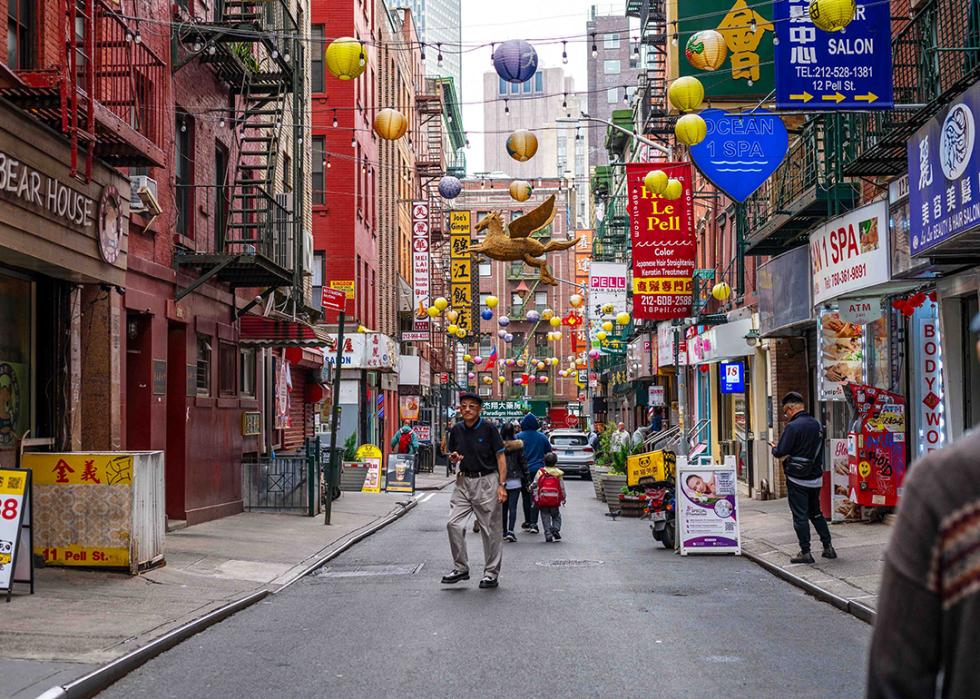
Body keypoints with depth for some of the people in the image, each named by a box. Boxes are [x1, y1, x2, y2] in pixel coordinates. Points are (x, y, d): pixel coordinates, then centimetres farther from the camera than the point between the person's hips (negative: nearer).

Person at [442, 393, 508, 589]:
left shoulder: (489, 429, -7)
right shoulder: (456, 430, 8)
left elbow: (500, 457, -6)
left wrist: (501, 485, -14)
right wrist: (453, 458, -5)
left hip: (486, 481, -5)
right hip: (464, 481, 5)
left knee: (490, 529, 1)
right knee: (454, 524, -5)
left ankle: (491, 573, 10)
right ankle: (460, 568, 8)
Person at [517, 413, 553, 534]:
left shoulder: (519, 436, -6)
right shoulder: (542, 437, 0)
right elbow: (549, 452, 9)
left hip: (524, 471, 0)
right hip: (538, 469, 0)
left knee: (526, 497, 12)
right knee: (535, 497, 0)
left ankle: (528, 522, 17)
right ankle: (533, 523, -10)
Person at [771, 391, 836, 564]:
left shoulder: (793, 427, -18)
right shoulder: (817, 424, 5)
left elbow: (780, 452, -18)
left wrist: (774, 449, 5)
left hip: (797, 479, -7)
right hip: (816, 477, 7)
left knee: (800, 516, 2)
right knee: (816, 513, 19)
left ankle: (805, 552, 4)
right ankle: (828, 547, 20)